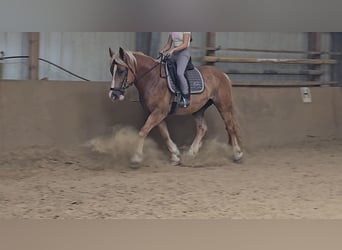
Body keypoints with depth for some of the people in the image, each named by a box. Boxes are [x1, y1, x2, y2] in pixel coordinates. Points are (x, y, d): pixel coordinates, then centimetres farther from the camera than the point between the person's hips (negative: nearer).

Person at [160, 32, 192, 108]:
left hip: (183, 54, -8)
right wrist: (162, 51, -4)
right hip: (174, 55, 8)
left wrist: (173, 50, -27)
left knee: (179, 73, -29)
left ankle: (186, 98, -24)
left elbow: (185, 44, -16)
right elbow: (168, 44, 17)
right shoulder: (172, 32, 13)